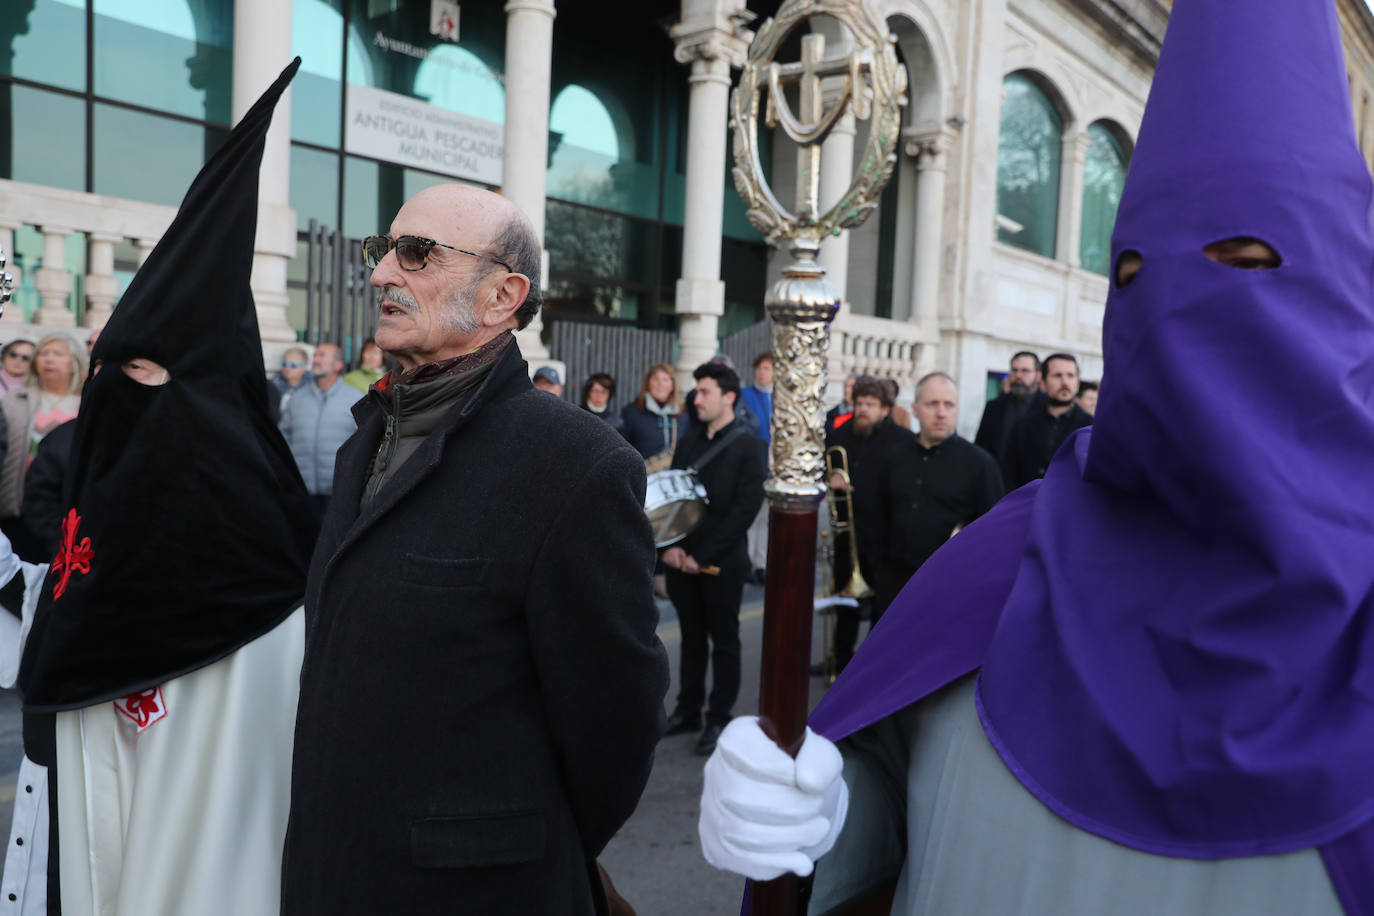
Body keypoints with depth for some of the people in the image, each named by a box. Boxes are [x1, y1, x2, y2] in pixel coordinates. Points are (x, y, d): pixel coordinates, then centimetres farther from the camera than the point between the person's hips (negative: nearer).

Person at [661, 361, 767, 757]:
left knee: (723, 642, 7)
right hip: (682, 557, 5)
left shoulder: (749, 446, -8)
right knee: (692, 638, 15)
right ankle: (688, 710, 26)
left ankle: (718, 719, 18)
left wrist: (703, 556, -15)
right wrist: (670, 546, -7)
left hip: (722, 562, -5)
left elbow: (745, 509, -14)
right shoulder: (689, 440, 10)